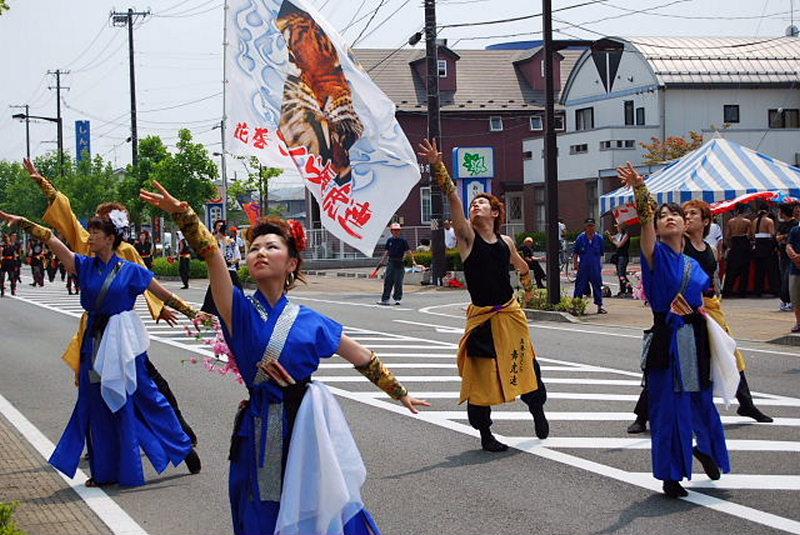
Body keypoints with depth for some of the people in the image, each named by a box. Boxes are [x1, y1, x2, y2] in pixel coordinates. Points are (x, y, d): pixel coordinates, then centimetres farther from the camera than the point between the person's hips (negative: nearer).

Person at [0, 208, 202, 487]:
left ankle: (184, 447, 19)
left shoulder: (131, 271, -6)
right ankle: (105, 471, 17)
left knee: (146, 396, 2)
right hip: (96, 341, 4)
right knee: (98, 405, 7)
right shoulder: (85, 265, 2)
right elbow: (52, 240, -7)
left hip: (124, 342, -4)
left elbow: (166, 296, 0)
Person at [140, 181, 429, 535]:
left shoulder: (309, 321, 5)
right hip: (262, 432, -1)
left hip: (310, 426, 1)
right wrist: (182, 213, -32)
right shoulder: (240, 311, -2)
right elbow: (213, 256, -18)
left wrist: (399, 392, 22)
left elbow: (361, 357, 15)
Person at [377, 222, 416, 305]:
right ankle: (385, 299, 3)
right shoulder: (389, 240, 9)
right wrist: (382, 261, 16)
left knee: (398, 282, -1)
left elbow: (408, 251, -4)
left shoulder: (403, 241, -1)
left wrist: (413, 260, -15)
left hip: (400, 263, -3)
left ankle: (397, 299, 8)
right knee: (388, 281, 1)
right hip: (391, 262, 3)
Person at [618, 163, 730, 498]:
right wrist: (639, 190, -37)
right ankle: (671, 476, 10)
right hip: (666, 340, -4)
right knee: (667, 406, -2)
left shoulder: (694, 265, 11)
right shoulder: (656, 255, -2)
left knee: (701, 401, 13)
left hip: (694, 339, 4)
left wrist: (695, 310, -4)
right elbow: (645, 220, -21)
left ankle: (707, 449, 42)